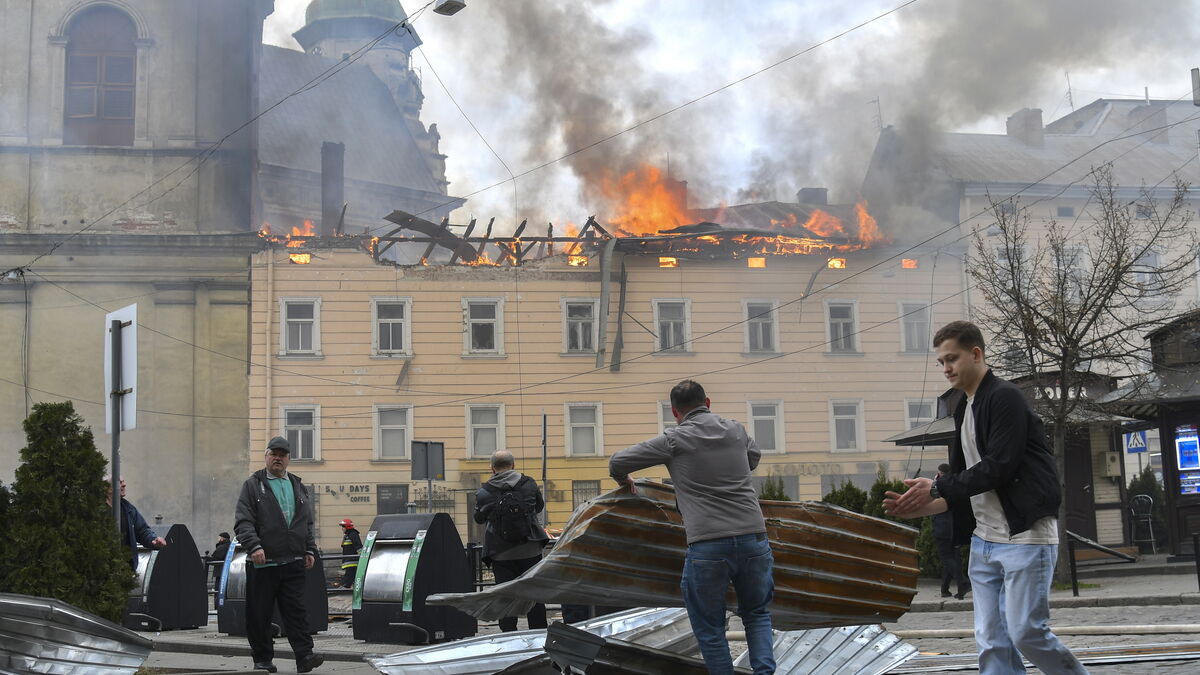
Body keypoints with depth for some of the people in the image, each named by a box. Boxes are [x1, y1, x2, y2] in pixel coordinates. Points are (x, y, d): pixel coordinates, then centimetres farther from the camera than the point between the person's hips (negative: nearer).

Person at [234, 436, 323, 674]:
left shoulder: (298, 486, 17)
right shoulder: (253, 485, 3)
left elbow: (307, 523, 22)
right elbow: (243, 521, -6)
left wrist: (309, 550, 13)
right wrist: (254, 546, -19)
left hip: (293, 563, 3)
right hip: (262, 563, -3)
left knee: (296, 610, -2)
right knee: (259, 614, 2)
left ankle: (304, 656, -6)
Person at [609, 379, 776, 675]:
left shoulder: (675, 440, 1)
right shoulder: (736, 430, 12)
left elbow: (618, 462, 5)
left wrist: (623, 480, 27)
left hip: (707, 545, -4)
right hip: (753, 537, 4)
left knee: (709, 628, 9)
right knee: (756, 613, 21)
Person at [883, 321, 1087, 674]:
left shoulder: (1005, 398, -10)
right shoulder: (963, 407, 16)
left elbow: (998, 468, -18)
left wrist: (936, 488, -13)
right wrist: (922, 507, 5)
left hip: (1025, 534, -8)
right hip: (984, 540, 8)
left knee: (1027, 632, -8)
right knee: (992, 642, 3)